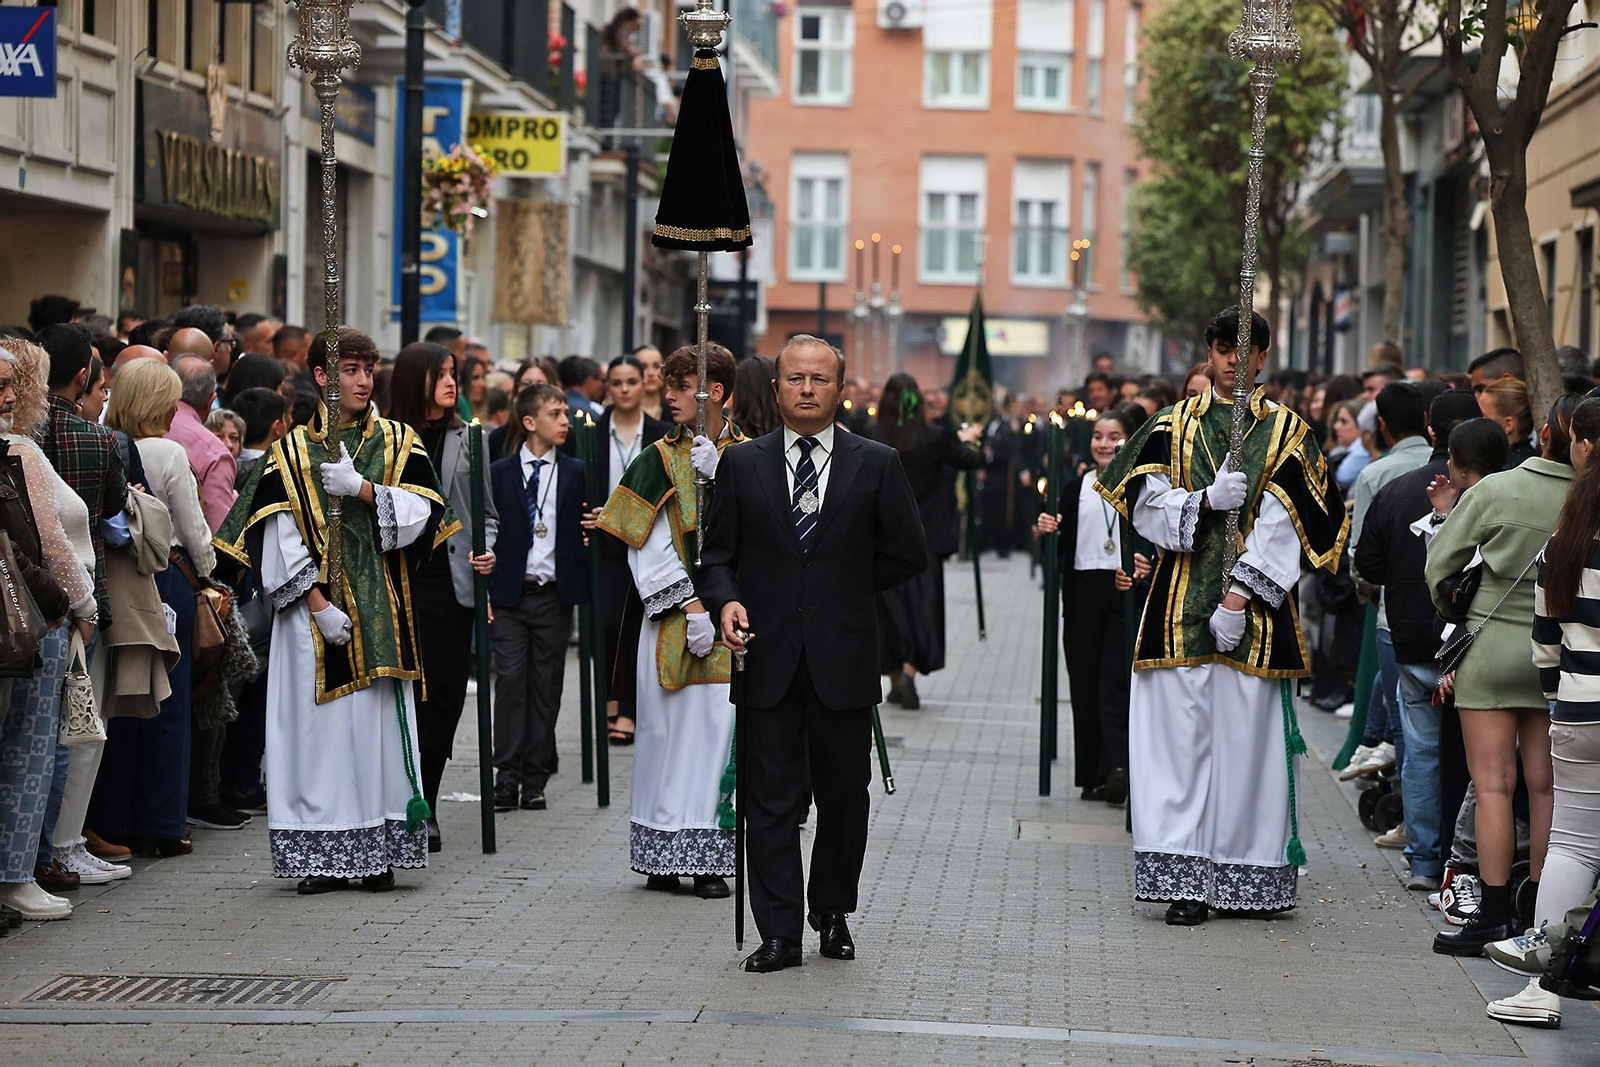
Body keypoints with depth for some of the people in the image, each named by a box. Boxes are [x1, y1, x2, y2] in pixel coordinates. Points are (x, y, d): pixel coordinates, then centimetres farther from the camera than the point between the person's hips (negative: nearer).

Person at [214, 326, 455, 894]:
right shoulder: (290, 452, 5)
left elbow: (421, 512, -4)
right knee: (320, 723, -3)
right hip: (314, 608, -1)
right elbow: (279, 538, -4)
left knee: (381, 720, -2)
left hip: (382, 609, 1)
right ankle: (322, 856, 1)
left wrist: (362, 489, -17)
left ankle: (379, 852, 2)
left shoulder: (398, 442, 9)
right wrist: (317, 603, -13)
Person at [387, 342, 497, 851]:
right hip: (402, 580, -3)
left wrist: (488, 550, -3)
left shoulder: (466, 438, 10)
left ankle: (423, 808, 15)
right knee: (414, 690, -8)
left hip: (453, 580, 3)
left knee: (446, 694, 4)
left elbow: (487, 512, 15)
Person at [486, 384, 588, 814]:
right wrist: (485, 590, -2)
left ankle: (535, 780, 9)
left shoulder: (576, 473, 7)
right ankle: (507, 778, -2)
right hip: (510, 595, -1)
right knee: (510, 683, -6)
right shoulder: (499, 473, 4)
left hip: (554, 595, 1)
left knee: (546, 687, 3)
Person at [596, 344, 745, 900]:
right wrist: (689, 604, -12)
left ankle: (711, 859, 2)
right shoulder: (660, 459, 3)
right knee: (669, 728, -1)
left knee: (720, 725, -2)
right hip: (673, 614, -1)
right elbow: (649, 546, -3)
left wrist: (718, 472, -17)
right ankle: (664, 857, 6)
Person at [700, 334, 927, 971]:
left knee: (844, 794, 7)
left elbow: (907, 555, 7)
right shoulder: (741, 464, 7)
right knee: (771, 797, -2)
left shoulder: (876, 465, 4)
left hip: (843, 656, 0)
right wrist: (726, 600, -11)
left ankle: (833, 913, 25)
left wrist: (846, 593, 6)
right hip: (768, 654, 0)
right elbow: (718, 552, 8)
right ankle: (779, 934, 1)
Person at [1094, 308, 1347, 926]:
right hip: (1182, 606, 1)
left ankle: (1252, 877, 5)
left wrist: (1241, 594, -12)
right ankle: (1188, 880, -4)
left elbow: (1283, 525, -2)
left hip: (1254, 607, -1)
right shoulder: (1174, 426, 12)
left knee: (1247, 735, -2)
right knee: (1182, 734, -5)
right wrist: (1206, 500, -15)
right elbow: (1147, 505, 3)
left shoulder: (1286, 431, 7)